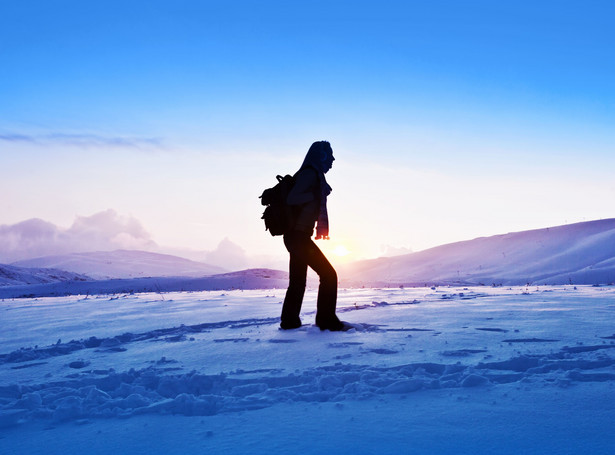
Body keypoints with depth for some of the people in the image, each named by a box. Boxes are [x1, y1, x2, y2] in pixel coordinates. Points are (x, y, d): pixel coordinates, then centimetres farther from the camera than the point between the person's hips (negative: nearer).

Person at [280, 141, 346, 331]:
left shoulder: (312, 174, 18)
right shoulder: (310, 173, -12)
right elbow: (291, 199, -24)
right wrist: (316, 194, -16)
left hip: (296, 236, 10)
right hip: (299, 236, -10)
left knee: (298, 281, 15)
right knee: (328, 274, -8)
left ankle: (289, 320, 21)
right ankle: (327, 319, -4)